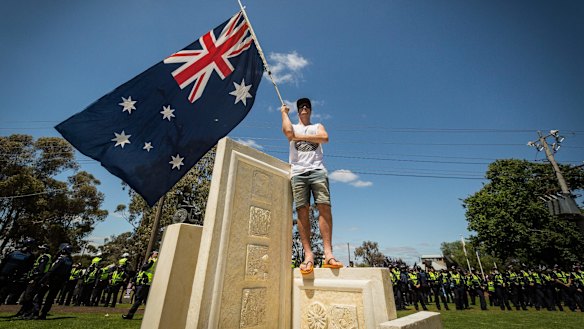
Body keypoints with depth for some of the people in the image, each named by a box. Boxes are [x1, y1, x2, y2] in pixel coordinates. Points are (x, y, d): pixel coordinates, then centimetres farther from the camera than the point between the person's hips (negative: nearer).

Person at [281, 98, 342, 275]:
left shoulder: (317, 126, 26)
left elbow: (325, 137, 2)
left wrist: (299, 136, 1)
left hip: (317, 170, 0)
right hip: (298, 172, 0)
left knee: (324, 207, -16)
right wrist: (284, 112, 15)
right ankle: (308, 255, -12)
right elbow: (288, 133, -1)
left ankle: (328, 253, -17)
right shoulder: (293, 127, 26)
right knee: (302, 211, -11)